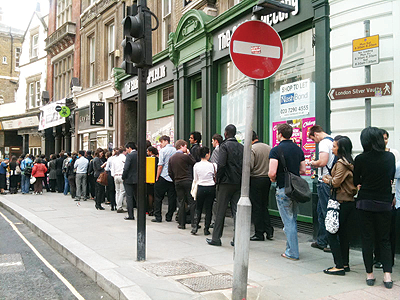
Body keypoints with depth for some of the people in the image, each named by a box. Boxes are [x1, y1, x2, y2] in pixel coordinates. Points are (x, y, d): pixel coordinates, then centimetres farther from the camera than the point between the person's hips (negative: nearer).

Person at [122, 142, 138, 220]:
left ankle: (130, 215, 1)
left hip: (129, 179, -6)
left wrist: (123, 177, -6)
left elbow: (126, 168, -18)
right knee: (137, 197, 17)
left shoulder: (129, 155, -14)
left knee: (129, 197, 0)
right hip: (137, 179, 6)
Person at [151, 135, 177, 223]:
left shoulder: (163, 151, -7)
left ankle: (158, 217, 5)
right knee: (172, 198, 8)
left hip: (163, 177, -5)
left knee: (158, 197, 5)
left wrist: (157, 177, -4)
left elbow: (160, 166, -11)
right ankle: (169, 217, 12)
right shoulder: (175, 150, 7)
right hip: (173, 178, 5)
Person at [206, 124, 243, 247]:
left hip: (226, 182, -5)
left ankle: (216, 238, 9)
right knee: (236, 211, 8)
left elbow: (221, 164, -18)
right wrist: (240, 178, 12)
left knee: (220, 211, 3)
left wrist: (218, 178, -6)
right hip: (238, 183, 5)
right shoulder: (241, 147, 7)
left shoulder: (224, 146, -10)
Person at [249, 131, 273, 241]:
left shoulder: (251, 149, -13)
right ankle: (269, 231, 12)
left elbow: (249, 166, -20)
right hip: (267, 179, 6)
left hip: (255, 180, -6)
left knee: (256, 207, 2)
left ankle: (259, 233, 8)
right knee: (264, 206, 16)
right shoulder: (269, 148, 5)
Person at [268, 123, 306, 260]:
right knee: (293, 220, 17)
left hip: (283, 189, -6)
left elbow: (272, 173, -20)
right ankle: (291, 248, 25)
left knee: (288, 222, 0)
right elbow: (303, 170, 13)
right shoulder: (298, 149, 9)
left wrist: (273, 179, 1)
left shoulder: (276, 150, -12)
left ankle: (293, 253, 6)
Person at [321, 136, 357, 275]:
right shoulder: (349, 162, 13)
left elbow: (336, 182, -19)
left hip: (341, 203, -9)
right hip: (350, 201, 9)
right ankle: (345, 264, 22)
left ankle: (339, 266, -1)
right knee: (344, 234, 15)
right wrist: (331, 178, 7)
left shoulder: (341, 163, -15)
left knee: (332, 234, -3)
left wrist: (328, 180, 1)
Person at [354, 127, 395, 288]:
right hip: (384, 203, 2)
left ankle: (369, 274, 13)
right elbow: (391, 177, 13)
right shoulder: (390, 157, -4)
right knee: (384, 239, 12)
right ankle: (387, 274, 3)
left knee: (367, 238, 8)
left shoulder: (360, 159, -10)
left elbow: (356, 182, 2)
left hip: (365, 202, -1)